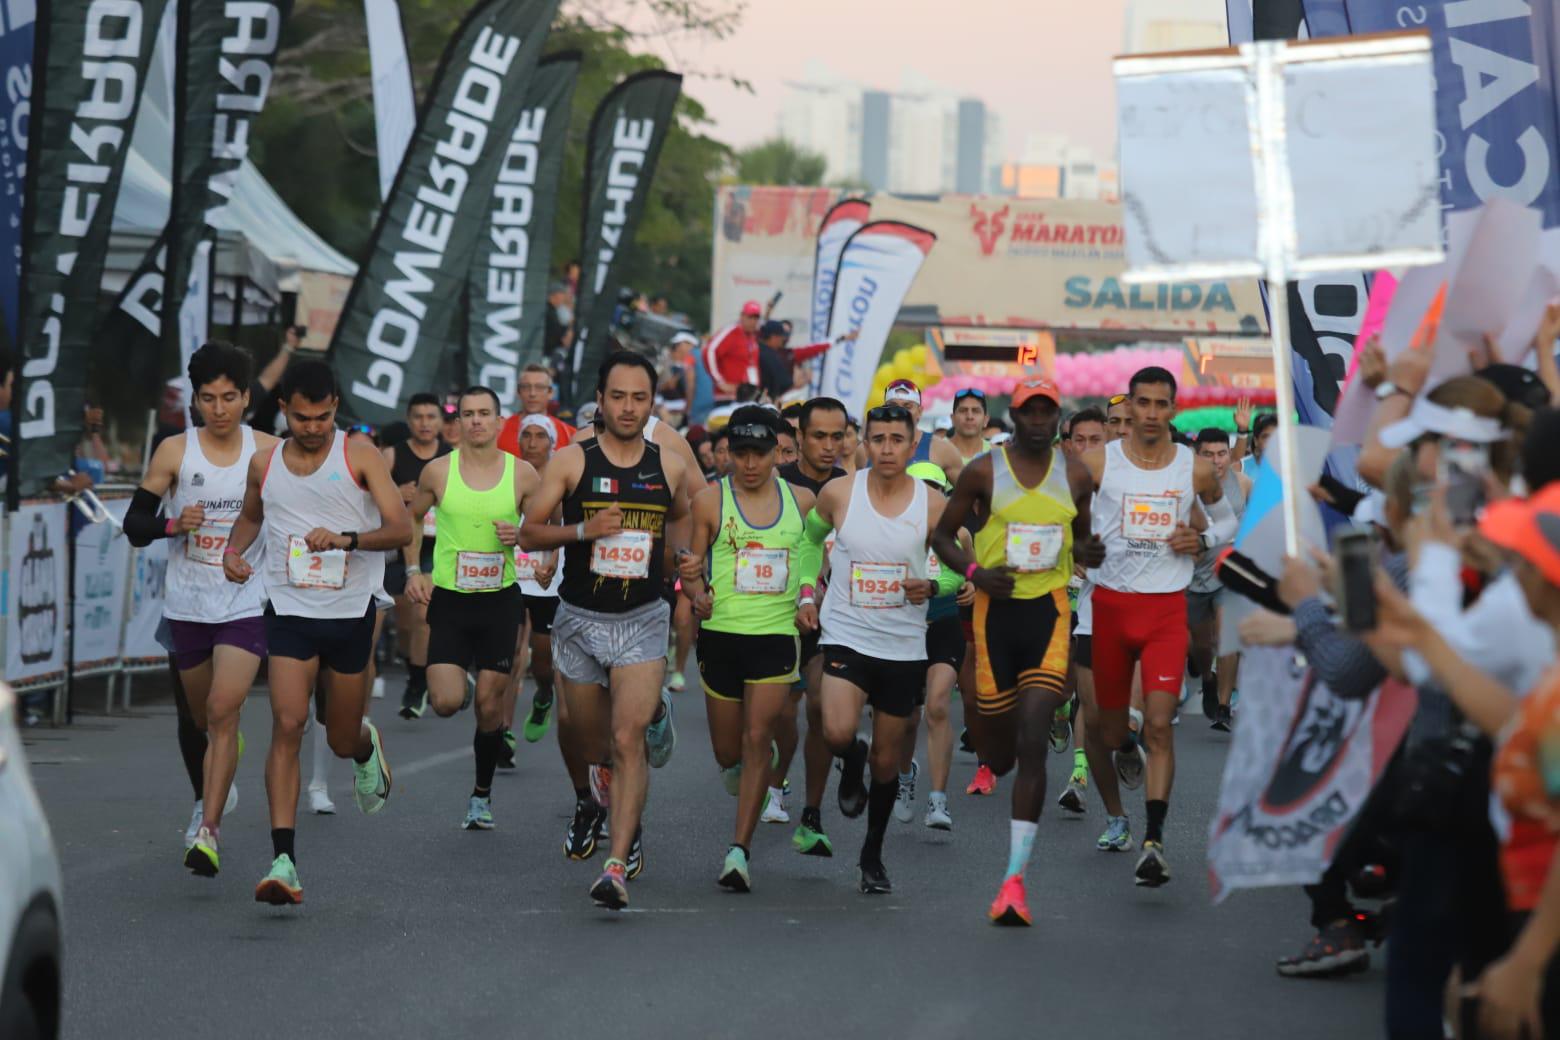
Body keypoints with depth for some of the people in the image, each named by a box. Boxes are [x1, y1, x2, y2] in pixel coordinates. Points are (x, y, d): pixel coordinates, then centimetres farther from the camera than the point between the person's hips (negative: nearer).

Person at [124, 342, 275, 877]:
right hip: (187, 604, 2)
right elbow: (134, 525, -1)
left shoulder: (270, 452, 0)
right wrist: (173, 524, -19)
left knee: (223, 709, -17)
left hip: (247, 604, -2)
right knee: (198, 716, 15)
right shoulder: (174, 452, -2)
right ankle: (205, 799, 43)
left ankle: (209, 832, -19)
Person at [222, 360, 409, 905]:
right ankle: (283, 862, -20)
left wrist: (347, 539, -29)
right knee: (287, 724, -16)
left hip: (351, 612, -1)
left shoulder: (359, 456, -5)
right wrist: (233, 549, 4)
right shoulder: (264, 464, 5)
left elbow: (401, 529, -11)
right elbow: (251, 515, 26)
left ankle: (366, 746, 52)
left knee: (343, 741, 10)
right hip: (290, 610, 1)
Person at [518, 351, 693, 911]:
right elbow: (529, 533, -4)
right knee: (595, 743, 14)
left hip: (642, 621, -1)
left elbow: (685, 520, 23)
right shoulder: (571, 461, -4)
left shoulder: (671, 466, 2)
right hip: (580, 619, 1)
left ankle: (618, 865, -19)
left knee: (628, 739, -16)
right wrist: (585, 530, -18)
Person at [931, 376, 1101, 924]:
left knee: (1032, 745, -14)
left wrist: (1091, 551, -6)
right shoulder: (983, 472, -1)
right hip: (997, 609, 0)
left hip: (1050, 612, 0)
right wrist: (974, 571, -12)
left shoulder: (1075, 474, 5)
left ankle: (1014, 878, -15)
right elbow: (942, 534, 7)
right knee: (997, 751, 7)